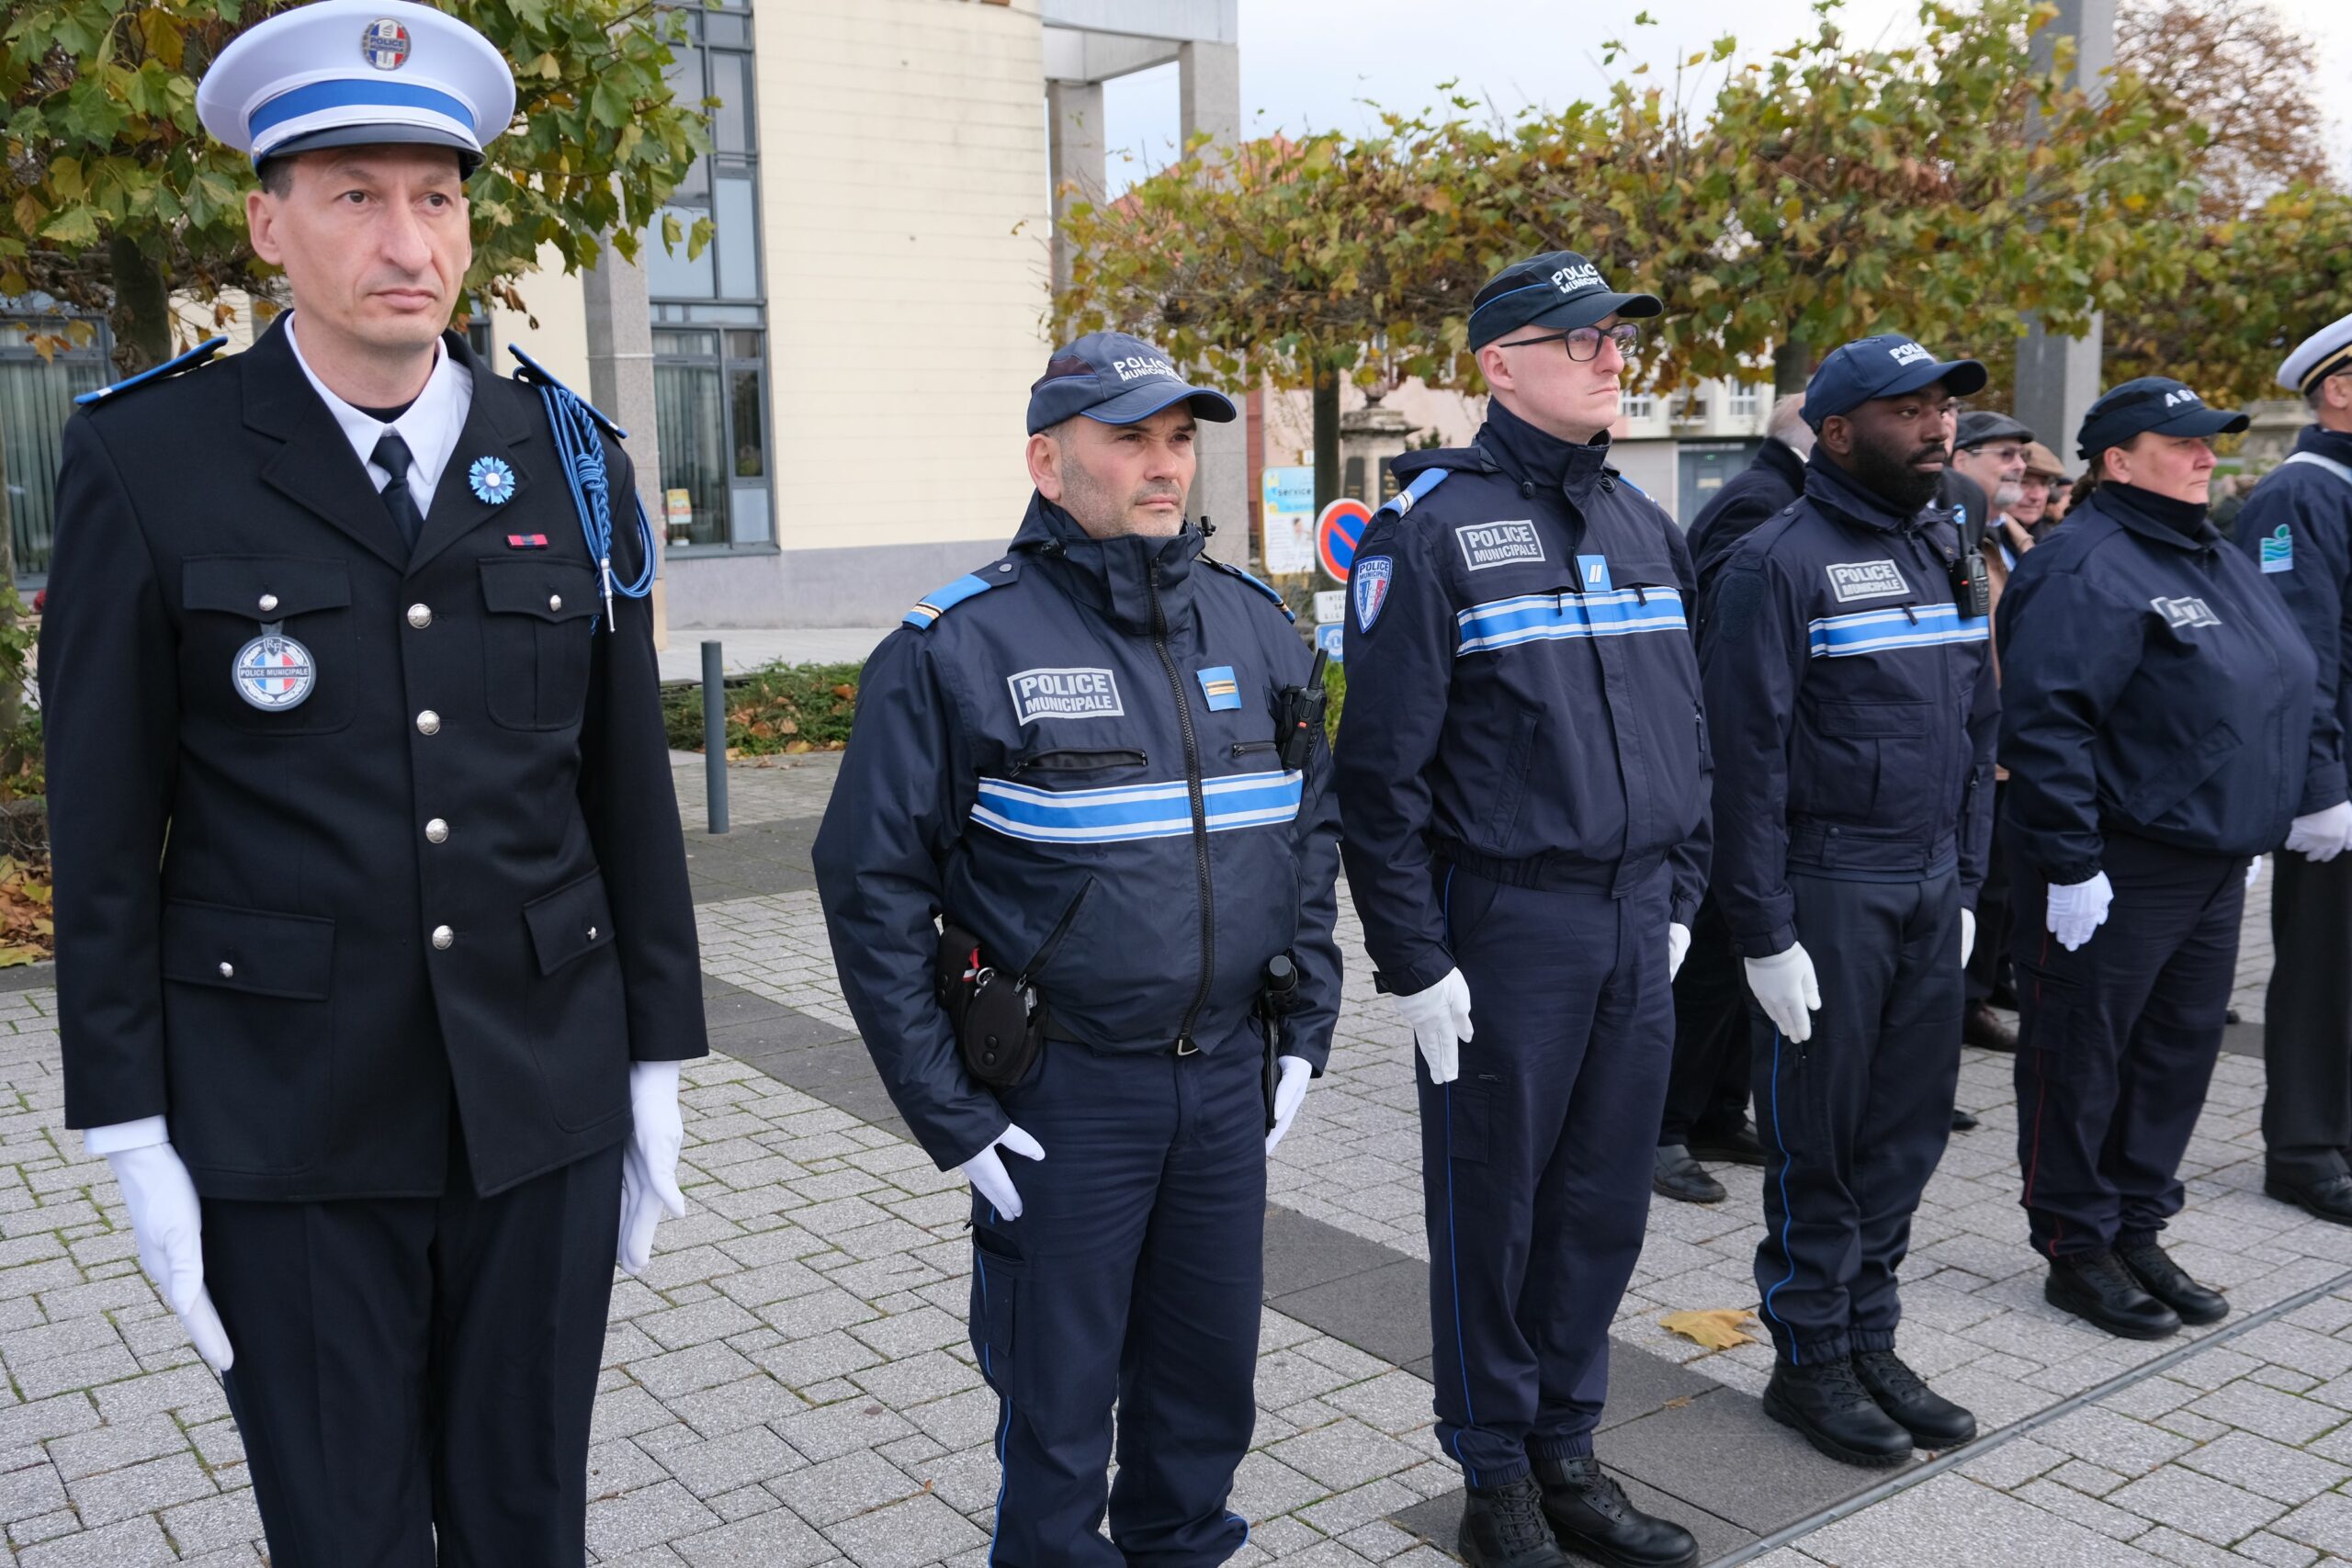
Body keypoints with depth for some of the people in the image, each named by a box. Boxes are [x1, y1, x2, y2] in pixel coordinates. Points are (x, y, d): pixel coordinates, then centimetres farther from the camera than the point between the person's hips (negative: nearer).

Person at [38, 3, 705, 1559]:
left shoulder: (572, 462, 2)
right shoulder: (148, 466, -5)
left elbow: (629, 786, 5)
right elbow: (105, 828, -2)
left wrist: (657, 1066, 6)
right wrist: (134, 1137, -3)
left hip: (545, 1105, 2)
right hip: (288, 1131, -2)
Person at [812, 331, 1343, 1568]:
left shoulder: (1253, 623, 5)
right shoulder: (958, 646, -12)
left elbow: (1310, 831, 13)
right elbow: (872, 887, -11)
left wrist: (1302, 1034, 8)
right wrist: (948, 1116, -11)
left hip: (1230, 1078, 5)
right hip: (1061, 1093, -5)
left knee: (1211, 1372, 19)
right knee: (1059, 1398, 11)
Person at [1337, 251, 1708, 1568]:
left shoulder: (1644, 524, 11)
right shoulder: (1432, 527, -10)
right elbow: (1383, 765, -12)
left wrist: (1679, 899, 13)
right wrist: (1414, 960, -13)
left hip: (1638, 925, 6)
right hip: (1505, 925, -6)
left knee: (1604, 1204, 14)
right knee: (1493, 1208, 7)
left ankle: (1568, 1454, 32)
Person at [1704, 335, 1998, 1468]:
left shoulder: (1941, 552, 13)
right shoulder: (1782, 562, -10)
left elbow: (1974, 733, 17)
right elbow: (1748, 757, -13)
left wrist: (1966, 883, 13)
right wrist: (1764, 932, -15)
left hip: (1930, 891, 7)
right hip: (1828, 892, -7)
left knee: (1908, 1125, 13)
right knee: (1818, 1139, 4)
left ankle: (1869, 1341, 27)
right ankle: (1809, 1361, 19)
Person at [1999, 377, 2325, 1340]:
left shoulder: (2217, 564, 16)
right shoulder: (2086, 571, -15)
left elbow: (2274, 699, 25)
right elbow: (2045, 724, -22)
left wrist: (2255, 834, 20)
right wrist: (2070, 864, -23)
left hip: (2211, 866, 9)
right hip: (2113, 875, -9)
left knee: (2177, 1056, 16)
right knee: (2082, 1063, 3)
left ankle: (2138, 1233, 30)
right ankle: (2077, 1252, 15)